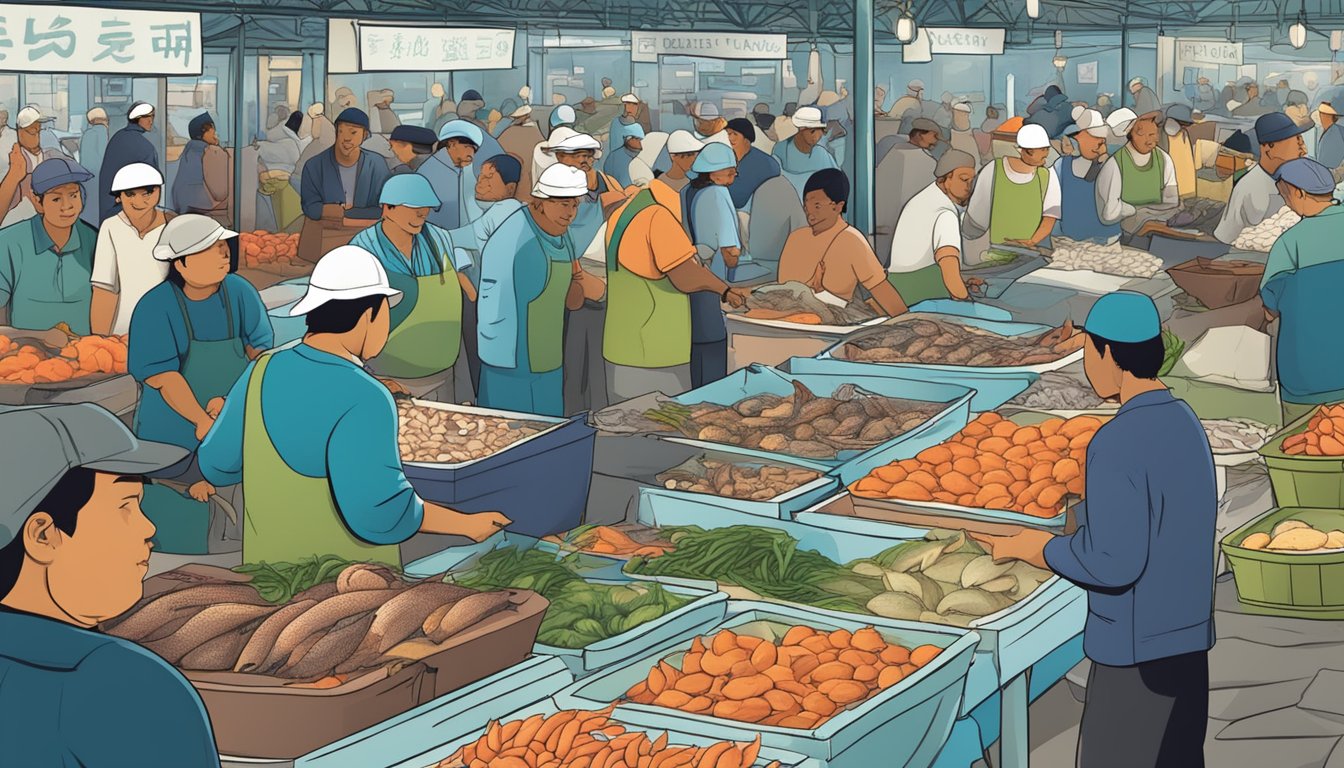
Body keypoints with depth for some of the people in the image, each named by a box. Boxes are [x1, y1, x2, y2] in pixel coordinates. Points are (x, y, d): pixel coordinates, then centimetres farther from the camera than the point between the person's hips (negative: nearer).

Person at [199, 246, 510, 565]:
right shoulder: (363, 399, -25)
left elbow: (218, 464, 8)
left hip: (270, 571, 6)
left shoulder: (263, 373, -5)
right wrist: (466, 524, -20)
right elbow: (382, 512, -32)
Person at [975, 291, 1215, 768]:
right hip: (1187, 639, 8)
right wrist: (1061, 545, 15)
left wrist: (1041, 549, -7)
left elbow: (1114, 563, -23)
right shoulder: (1184, 424, 5)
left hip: (1134, 651, -8)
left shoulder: (1116, 444, -21)